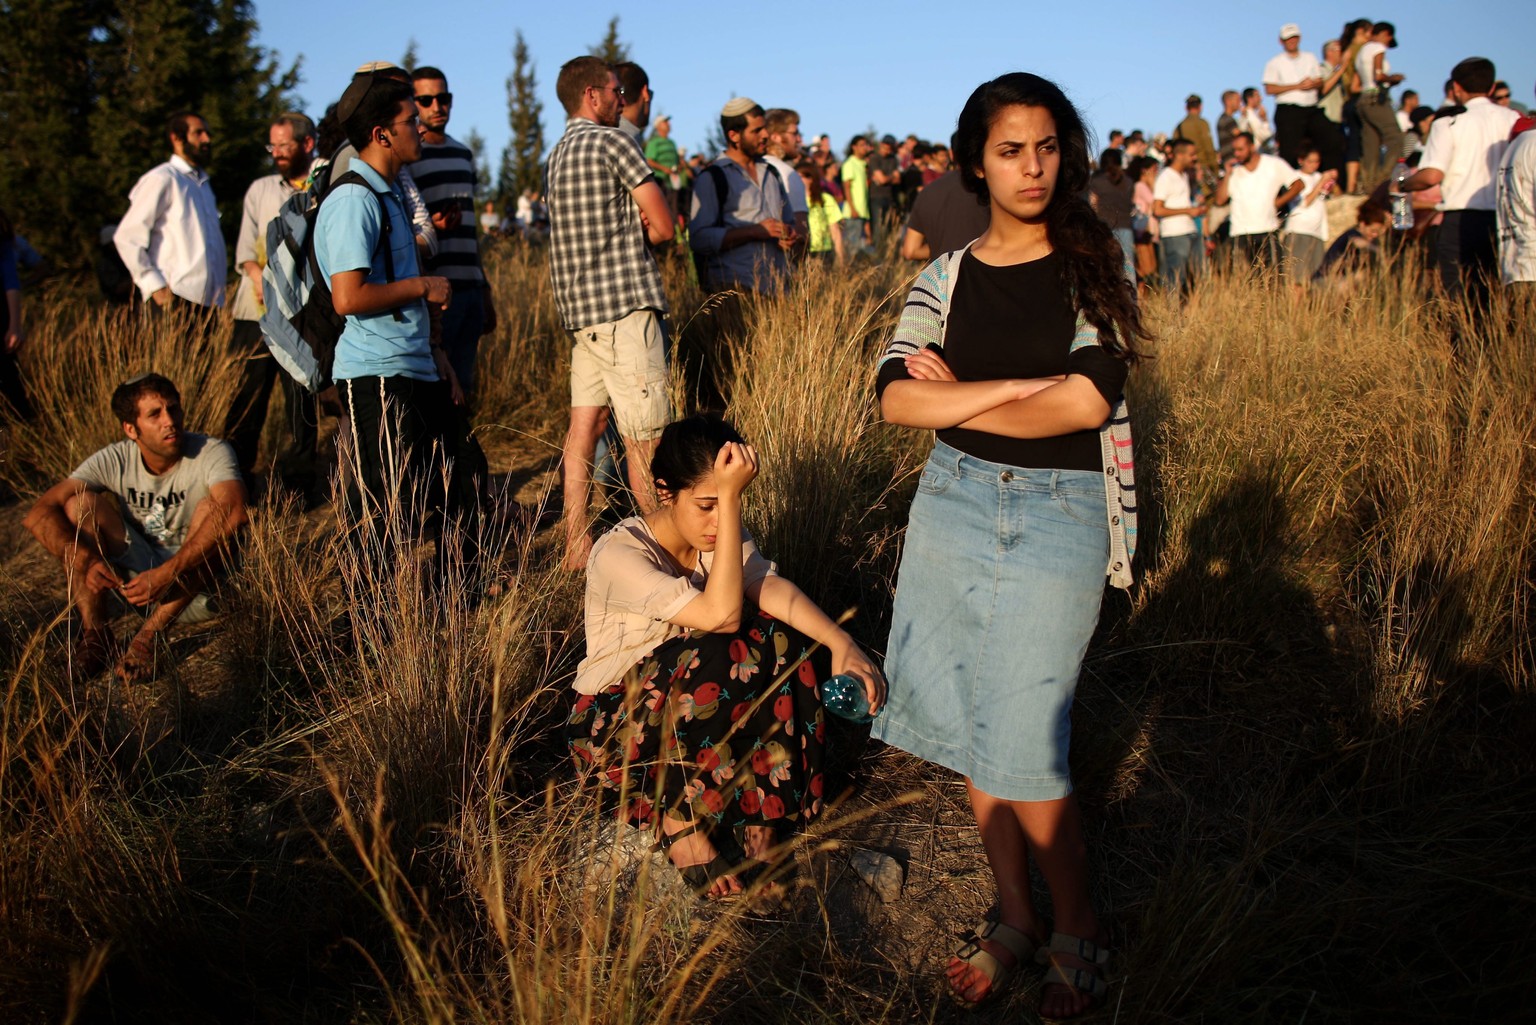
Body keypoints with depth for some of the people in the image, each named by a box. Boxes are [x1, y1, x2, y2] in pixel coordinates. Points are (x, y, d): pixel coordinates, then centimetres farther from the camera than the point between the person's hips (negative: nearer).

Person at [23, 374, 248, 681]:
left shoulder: (211, 453, -20)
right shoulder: (116, 460, -10)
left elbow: (234, 514, -41)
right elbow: (38, 514, -18)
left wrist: (167, 574, -46)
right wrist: (87, 559, -36)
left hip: (198, 575, -3)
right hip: (138, 570, 3)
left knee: (213, 509, -31)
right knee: (80, 504, -16)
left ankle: (148, 638, -29)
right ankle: (94, 634, -15)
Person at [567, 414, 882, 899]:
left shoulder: (718, 535, -4)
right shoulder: (618, 554, -24)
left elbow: (773, 589, -21)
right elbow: (721, 614, -35)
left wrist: (840, 642, -38)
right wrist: (727, 496, -37)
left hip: (695, 708, 6)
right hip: (613, 725, -6)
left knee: (787, 643, -19)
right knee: (718, 656, -34)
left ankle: (763, 813, -12)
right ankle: (679, 822, -16)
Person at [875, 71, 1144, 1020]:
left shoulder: (1092, 267, -2)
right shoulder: (946, 277, 5)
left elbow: (1087, 403, -15)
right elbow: (896, 399, -9)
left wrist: (955, 397, -7)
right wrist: (1024, 384, -18)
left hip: (1059, 515, -4)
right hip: (954, 504, 4)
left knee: (1022, 745, -4)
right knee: (971, 727, 10)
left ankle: (1081, 933, 18)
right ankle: (1016, 915, 29)